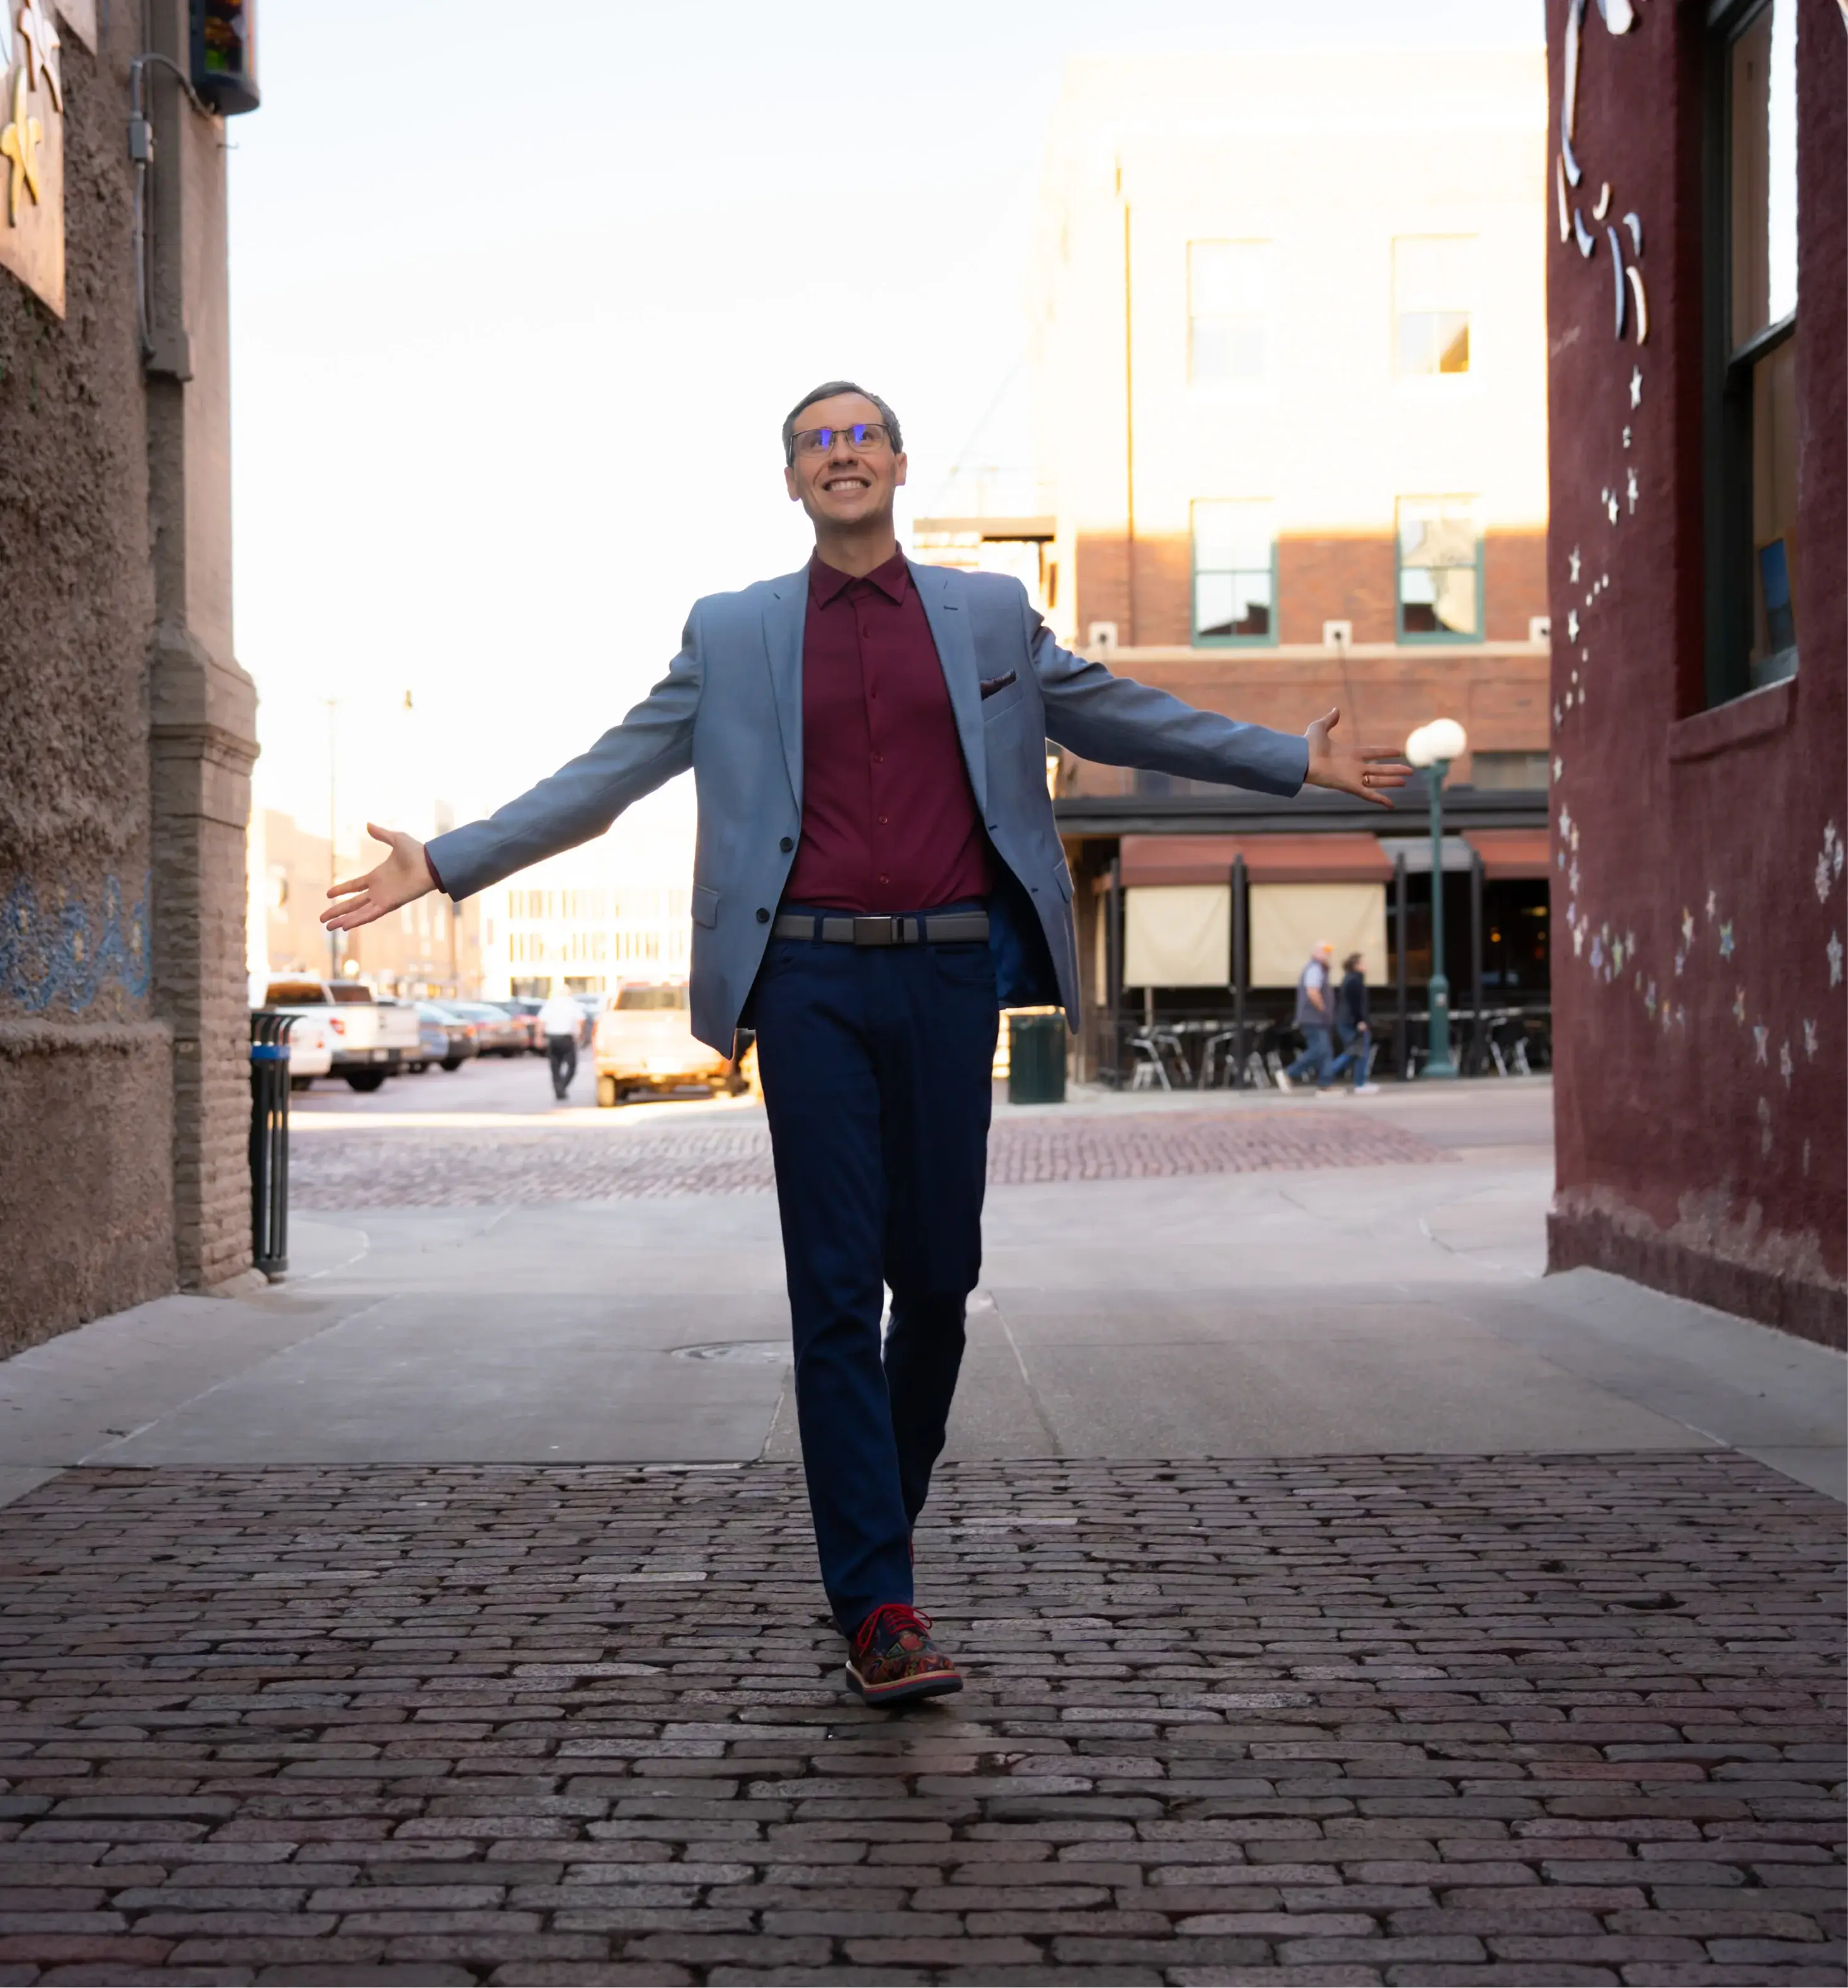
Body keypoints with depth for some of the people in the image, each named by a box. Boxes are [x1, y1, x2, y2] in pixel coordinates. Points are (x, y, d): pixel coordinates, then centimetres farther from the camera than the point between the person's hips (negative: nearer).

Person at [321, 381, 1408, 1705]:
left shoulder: (992, 615, 12)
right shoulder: (731, 635, 9)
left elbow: (1127, 720, 20)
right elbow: (604, 778, 8)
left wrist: (1299, 764, 19)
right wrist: (445, 863, 1)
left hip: (948, 973, 2)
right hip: (811, 981, -1)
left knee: (938, 1275, 6)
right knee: (836, 1288, -5)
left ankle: (884, 1512, 30)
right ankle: (878, 1607, -4)